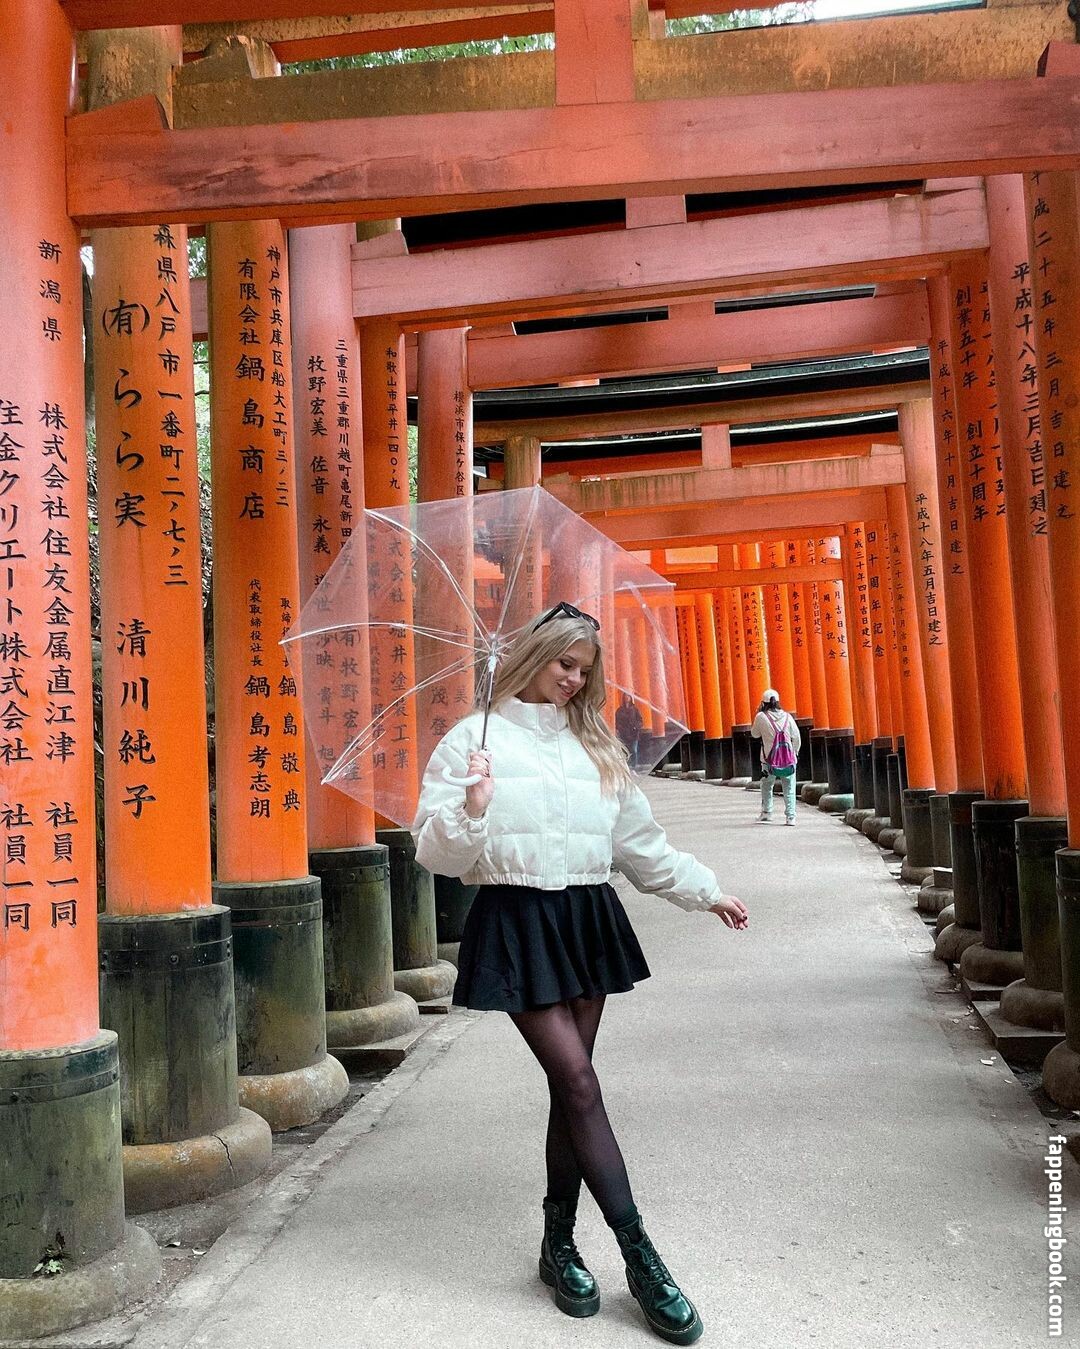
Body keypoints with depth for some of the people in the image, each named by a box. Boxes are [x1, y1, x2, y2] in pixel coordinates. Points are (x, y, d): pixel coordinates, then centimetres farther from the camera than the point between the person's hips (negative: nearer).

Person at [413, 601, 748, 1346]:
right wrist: (473, 809, -23)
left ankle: (560, 1243, 23)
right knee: (579, 1081, -9)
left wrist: (706, 891, 15)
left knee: (569, 1082, 8)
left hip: (588, 920, 5)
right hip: (518, 923, -5)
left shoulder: (596, 746, 13)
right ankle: (640, 1256, -1)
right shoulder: (475, 739, -2)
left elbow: (640, 839, 16)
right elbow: (436, 852, -4)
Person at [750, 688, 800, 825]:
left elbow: (754, 734, 10)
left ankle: (766, 813, 16)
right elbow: (797, 738, 4)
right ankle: (790, 817, 3)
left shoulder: (761, 717, -6)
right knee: (789, 789, 8)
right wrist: (794, 753, 19)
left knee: (766, 786, 18)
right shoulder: (787, 717, 1)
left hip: (769, 759, -1)